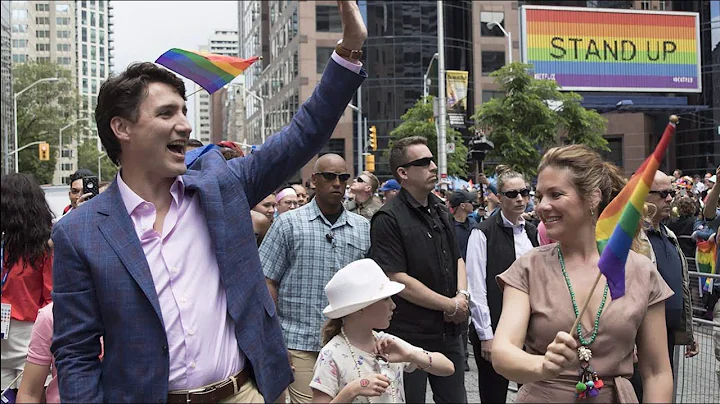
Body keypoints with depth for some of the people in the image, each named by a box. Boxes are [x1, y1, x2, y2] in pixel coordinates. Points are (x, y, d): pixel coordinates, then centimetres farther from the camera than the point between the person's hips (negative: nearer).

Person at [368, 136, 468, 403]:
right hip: (410, 335, -7)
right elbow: (398, 280, -19)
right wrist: (451, 305, -14)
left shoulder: (441, 211, 11)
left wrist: (462, 295, -2)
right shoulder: (389, 219, -14)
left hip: (450, 330, 7)